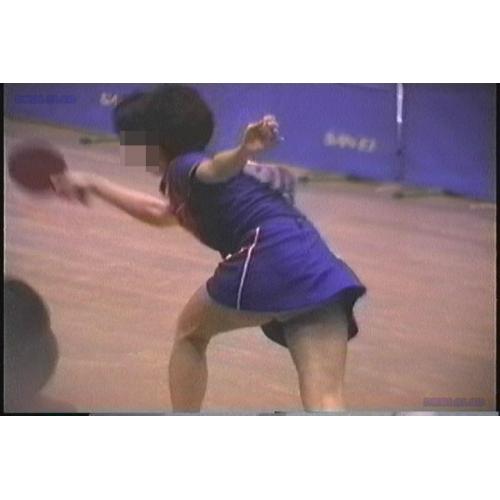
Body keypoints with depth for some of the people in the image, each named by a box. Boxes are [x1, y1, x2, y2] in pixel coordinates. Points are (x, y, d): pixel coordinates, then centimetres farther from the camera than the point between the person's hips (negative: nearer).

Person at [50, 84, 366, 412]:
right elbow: (159, 213, 58)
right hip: (321, 272, 7)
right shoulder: (191, 186, 36)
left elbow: (216, 169, -15)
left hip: (272, 259, -7)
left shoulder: (183, 167, 10)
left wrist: (246, 150, -38)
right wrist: (92, 184, 67)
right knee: (325, 402, -7)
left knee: (191, 333, 23)